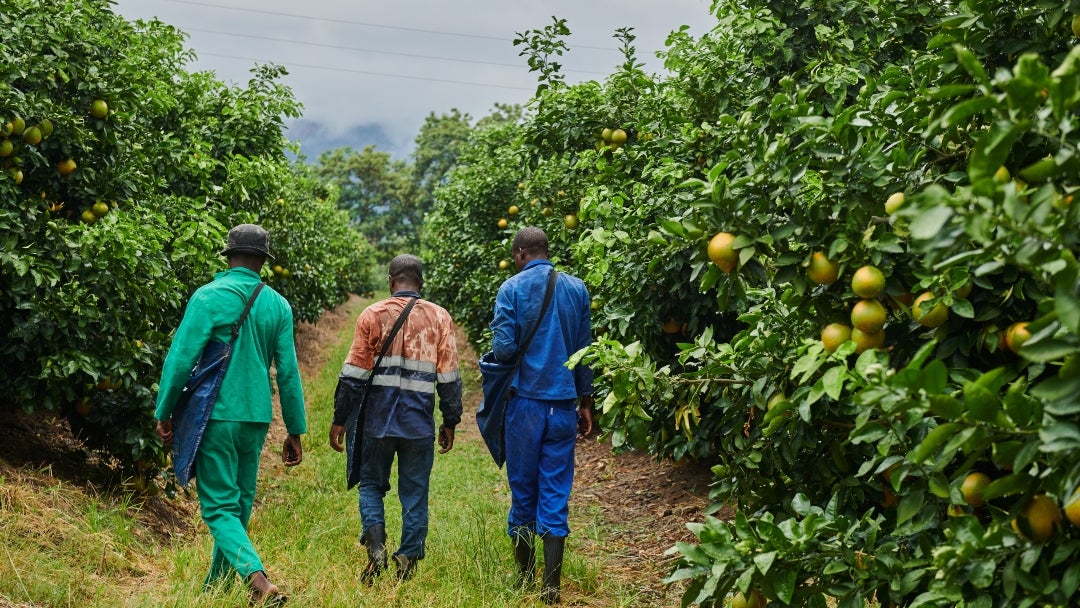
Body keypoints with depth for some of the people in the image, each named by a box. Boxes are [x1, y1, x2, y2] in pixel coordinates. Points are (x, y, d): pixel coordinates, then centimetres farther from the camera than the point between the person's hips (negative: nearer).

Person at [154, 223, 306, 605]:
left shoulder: (209, 297, -8)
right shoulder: (277, 306, 4)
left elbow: (181, 358, -11)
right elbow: (288, 373, 4)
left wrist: (164, 413, 0)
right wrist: (295, 431, 10)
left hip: (216, 415, -4)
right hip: (256, 418, 4)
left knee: (220, 508, -4)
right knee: (239, 504, 15)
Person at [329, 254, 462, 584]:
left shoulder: (372, 315, -1)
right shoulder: (439, 317, 3)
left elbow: (354, 373, -3)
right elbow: (449, 376, 3)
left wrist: (340, 419, 4)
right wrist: (450, 422, 11)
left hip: (377, 420, 0)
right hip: (419, 422, 1)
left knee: (371, 484, 14)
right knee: (415, 493, 9)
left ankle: (376, 546, -6)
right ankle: (408, 559, 7)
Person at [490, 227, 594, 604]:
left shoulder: (512, 289, -6)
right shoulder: (577, 289, 6)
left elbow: (503, 349, -13)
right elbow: (584, 350, 10)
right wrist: (585, 403, 17)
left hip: (526, 401, -2)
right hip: (564, 403, 2)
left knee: (523, 490, 10)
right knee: (556, 495, 4)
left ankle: (524, 576, 21)